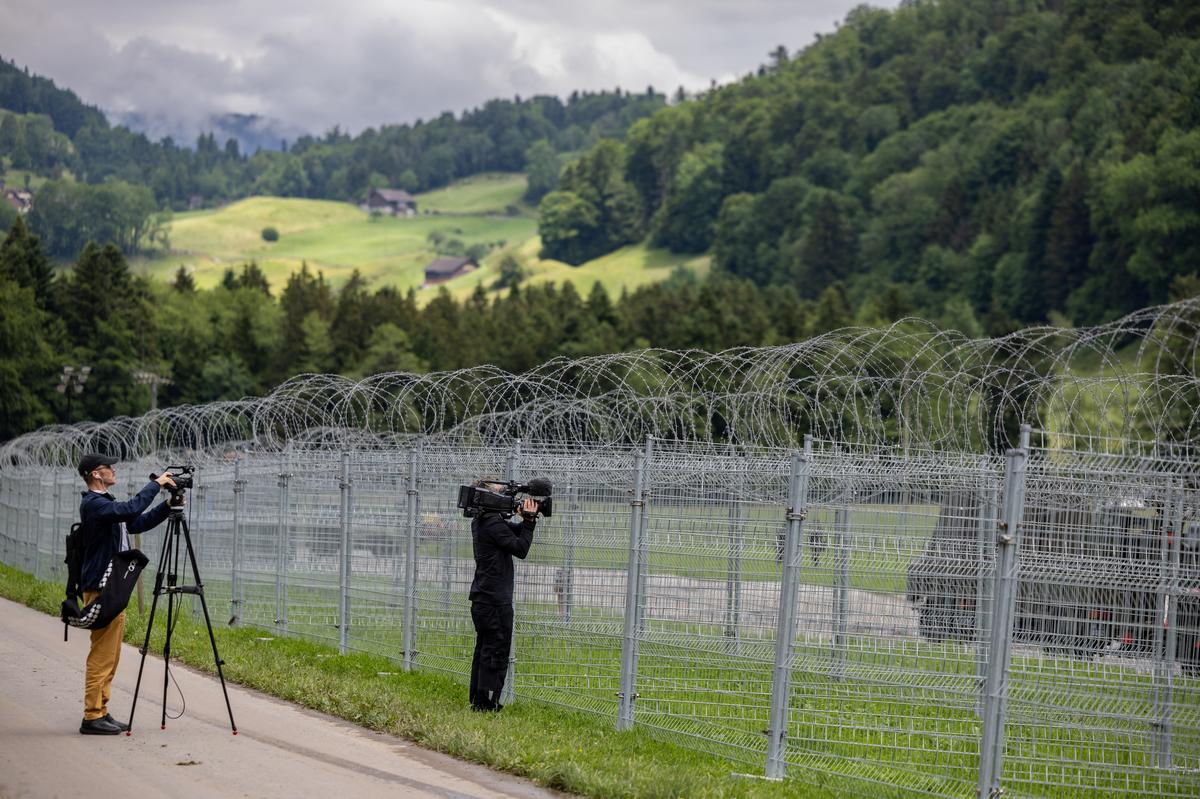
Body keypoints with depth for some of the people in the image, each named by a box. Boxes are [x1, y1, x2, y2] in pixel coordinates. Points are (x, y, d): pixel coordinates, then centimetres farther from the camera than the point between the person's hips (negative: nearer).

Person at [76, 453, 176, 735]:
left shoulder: (106, 503, 18)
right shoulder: (93, 504, -14)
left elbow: (138, 523, 20)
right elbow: (130, 510, -28)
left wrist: (167, 507, 9)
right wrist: (155, 485, -20)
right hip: (101, 588, -10)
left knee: (110, 656, 12)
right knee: (101, 655, -9)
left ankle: (101, 712, 16)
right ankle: (92, 717, -7)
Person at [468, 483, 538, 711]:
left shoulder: (481, 521, 14)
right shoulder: (494, 523, -16)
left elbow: (517, 532, 17)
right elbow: (520, 548, -16)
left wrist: (527, 519, -2)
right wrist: (529, 520, -12)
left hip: (481, 599, 10)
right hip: (495, 601, -10)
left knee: (484, 650, 14)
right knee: (496, 652, -6)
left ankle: (477, 700, 17)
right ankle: (487, 703, -6)